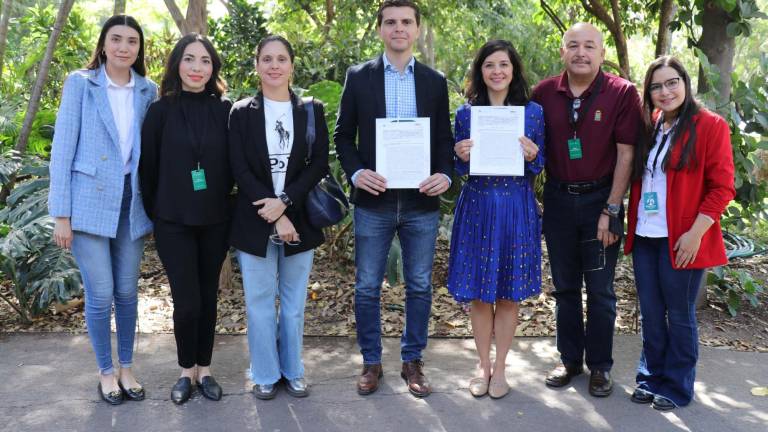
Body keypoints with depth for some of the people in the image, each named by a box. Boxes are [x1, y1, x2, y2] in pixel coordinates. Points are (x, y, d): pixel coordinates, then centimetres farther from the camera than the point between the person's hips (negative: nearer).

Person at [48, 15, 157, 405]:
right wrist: (61, 213, -10)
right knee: (100, 294, 1)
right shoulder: (80, 83, -3)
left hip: (131, 201, 3)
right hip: (90, 202, -3)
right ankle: (106, 372, 20)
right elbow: (63, 148, -6)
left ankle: (126, 368, 26)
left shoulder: (148, 91, 6)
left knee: (127, 291, 10)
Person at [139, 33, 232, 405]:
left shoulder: (224, 110, -1)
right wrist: (155, 212, 5)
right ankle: (186, 370, 20)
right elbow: (147, 167, 2)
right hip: (173, 222, -2)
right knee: (186, 301, -3)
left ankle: (204, 369, 26)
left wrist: (225, 205, 6)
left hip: (215, 221, 2)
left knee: (208, 297, 10)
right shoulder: (161, 110, -4)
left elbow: (233, 164, 7)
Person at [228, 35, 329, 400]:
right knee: (260, 302, 6)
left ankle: (293, 370, 26)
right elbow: (240, 170, -5)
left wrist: (285, 201, -16)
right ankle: (265, 374, 22)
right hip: (254, 221, -1)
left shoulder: (312, 111, 5)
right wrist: (273, 217, -13)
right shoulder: (242, 113, 1)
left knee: (294, 302, 11)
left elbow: (320, 163, -2)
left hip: (299, 219, 1)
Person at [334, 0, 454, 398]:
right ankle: (371, 362, 22)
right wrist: (355, 172, -13)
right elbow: (343, 136, 4)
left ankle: (412, 361, 24)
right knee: (367, 287, 6)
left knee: (420, 286, 9)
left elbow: (444, 138, 8)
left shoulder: (434, 81, 7)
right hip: (373, 201, -1)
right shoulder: (358, 77, 3)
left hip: (421, 201, 1)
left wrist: (445, 174, -10)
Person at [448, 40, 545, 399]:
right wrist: (462, 157, -13)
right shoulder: (466, 112, 3)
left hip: (516, 209, -1)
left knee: (508, 291, 6)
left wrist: (532, 157, -15)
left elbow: (539, 167, 6)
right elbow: (459, 168, 8)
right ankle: (483, 364, 24)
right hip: (477, 207, 1)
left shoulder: (533, 112, 1)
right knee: (478, 291, 6)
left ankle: (499, 367, 22)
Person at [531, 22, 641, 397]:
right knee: (565, 286, 13)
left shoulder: (622, 93, -9)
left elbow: (625, 155, -10)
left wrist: (611, 210, -12)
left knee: (600, 289, 7)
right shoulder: (544, 93, -1)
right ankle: (569, 359, 28)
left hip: (600, 198, -3)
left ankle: (600, 366, 22)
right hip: (558, 199, 3)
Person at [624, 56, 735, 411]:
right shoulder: (648, 128, 11)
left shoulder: (710, 126, -7)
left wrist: (695, 233, -16)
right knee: (650, 313, 13)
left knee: (679, 315, 7)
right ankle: (651, 377, 27)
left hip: (681, 241, -5)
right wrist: (631, 226, 7)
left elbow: (722, 188, -11)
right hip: (644, 238, 5)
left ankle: (676, 387, 21)